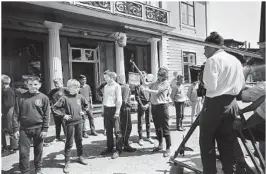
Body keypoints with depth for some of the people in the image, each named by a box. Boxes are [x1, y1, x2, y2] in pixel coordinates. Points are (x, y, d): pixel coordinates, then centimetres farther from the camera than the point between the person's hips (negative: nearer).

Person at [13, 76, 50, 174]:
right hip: (24, 129, 1)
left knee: (38, 150, 13)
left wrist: (45, 129, -7)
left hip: (38, 129, 0)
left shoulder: (44, 98, -3)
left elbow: (46, 115, -3)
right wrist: (16, 128, -4)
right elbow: (16, 114, 1)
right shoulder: (21, 98, 0)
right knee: (23, 152, 5)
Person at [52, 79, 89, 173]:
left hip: (79, 121, 4)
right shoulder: (65, 98, -13)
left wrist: (83, 111, 5)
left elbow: (87, 104, 17)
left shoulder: (80, 96, 1)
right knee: (69, 143, 3)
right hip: (70, 123, -4)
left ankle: (81, 156, 34)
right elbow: (54, 108, -10)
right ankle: (67, 162, 16)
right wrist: (63, 115, -14)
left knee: (79, 140, 17)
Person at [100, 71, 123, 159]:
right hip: (106, 109, 7)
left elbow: (119, 100, -12)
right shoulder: (105, 86, 13)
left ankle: (118, 150, 9)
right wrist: (103, 109, 14)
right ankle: (109, 148, 26)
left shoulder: (117, 86, -8)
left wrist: (117, 112, -17)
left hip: (113, 109, -7)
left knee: (117, 130, -1)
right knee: (108, 130, 13)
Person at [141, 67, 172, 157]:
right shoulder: (155, 83, 14)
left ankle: (168, 148, 8)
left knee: (165, 128, -2)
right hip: (154, 106, 7)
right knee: (157, 127, 15)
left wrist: (146, 89, -14)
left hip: (162, 106, -7)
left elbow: (156, 92, -15)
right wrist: (143, 79, 0)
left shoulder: (166, 83, -6)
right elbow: (146, 85, 12)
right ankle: (160, 145, 30)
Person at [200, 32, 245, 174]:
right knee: (227, 142, 14)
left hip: (214, 103, -7)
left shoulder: (213, 60, -10)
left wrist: (204, 84, 3)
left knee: (206, 141, 4)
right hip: (230, 104, 8)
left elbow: (211, 86, -17)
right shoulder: (236, 60, 13)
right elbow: (241, 84, 17)